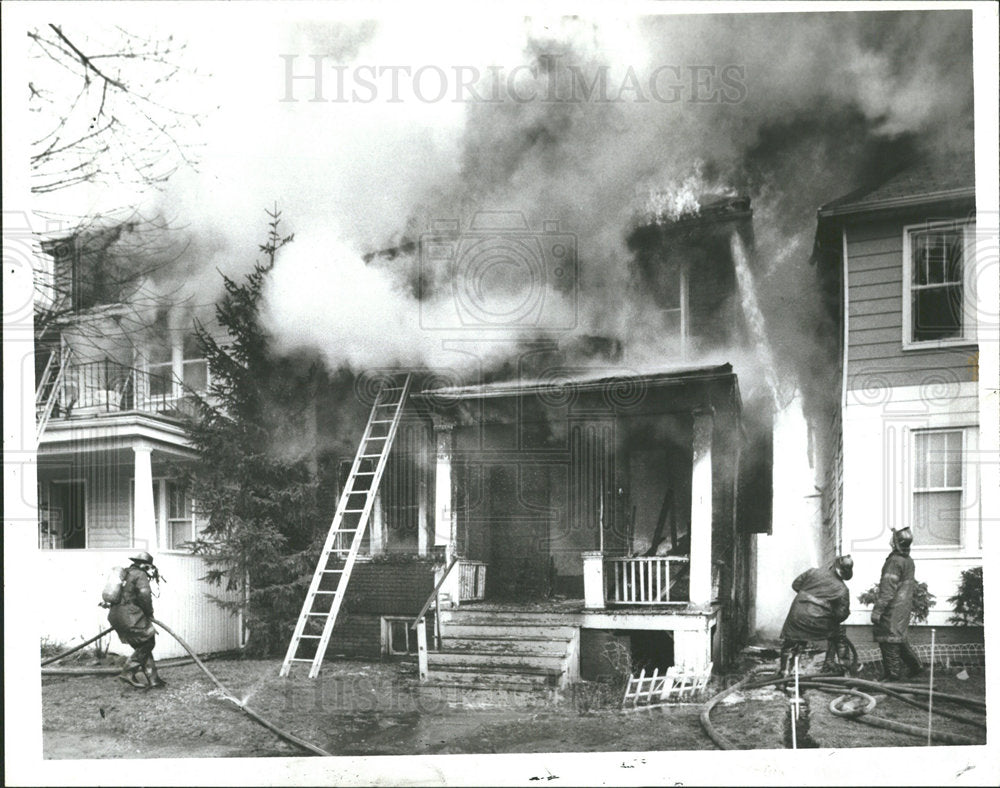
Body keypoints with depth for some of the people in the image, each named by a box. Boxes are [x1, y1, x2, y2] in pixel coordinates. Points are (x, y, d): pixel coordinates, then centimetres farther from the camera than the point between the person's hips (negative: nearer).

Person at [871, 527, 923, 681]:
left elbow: (888, 589, -21)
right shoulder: (909, 560, 11)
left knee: (888, 639, -2)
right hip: (905, 606, 9)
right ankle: (914, 666, 24)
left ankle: (893, 675, 2)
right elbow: (912, 584, 20)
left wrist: (877, 610, -19)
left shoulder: (895, 561, -18)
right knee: (899, 638, 20)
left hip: (893, 608, -9)